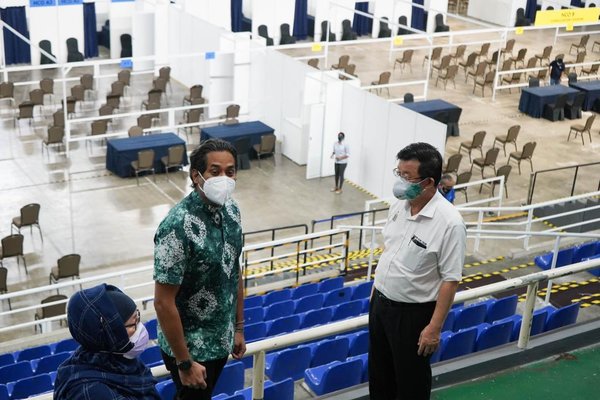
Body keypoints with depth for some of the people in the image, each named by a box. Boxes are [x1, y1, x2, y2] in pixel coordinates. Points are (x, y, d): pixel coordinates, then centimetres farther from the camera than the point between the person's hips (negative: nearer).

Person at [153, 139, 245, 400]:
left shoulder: (231, 210, -4)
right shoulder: (178, 227, -28)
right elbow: (163, 302, -24)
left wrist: (238, 327, 13)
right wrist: (184, 362, -19)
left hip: (221, 340, 7)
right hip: (190, 347, -7)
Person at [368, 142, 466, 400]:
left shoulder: (449, 223, -25)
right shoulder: (399, 205, -3)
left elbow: (450, 280, -21)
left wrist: (435, 327, -20)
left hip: (412, 312, -7)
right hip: (380, 302, 7)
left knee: (411, 378, 11)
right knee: (379, 369, 23)